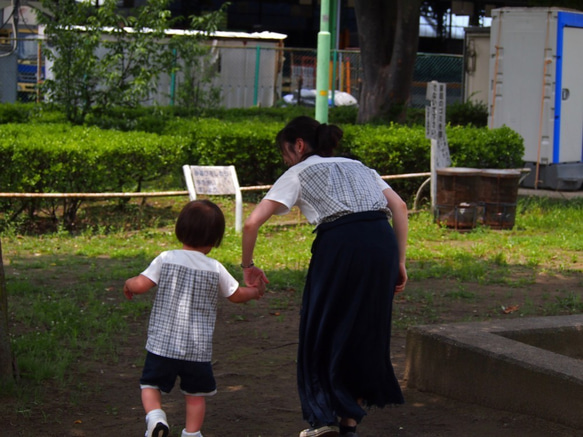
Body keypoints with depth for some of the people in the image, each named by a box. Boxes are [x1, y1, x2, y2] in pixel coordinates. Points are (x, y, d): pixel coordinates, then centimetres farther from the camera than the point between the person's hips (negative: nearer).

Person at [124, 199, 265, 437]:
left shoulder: (165, 259, -4)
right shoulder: (215, 269, -2)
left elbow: (140, 285, -9)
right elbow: (237, 295, 11)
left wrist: (128, 284, 15)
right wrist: (255, 291, 32)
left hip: (162, 343, 0)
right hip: (198, 347, 0)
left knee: (150, 384, 11)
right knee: (195, 393, 17)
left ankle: (155, 416, -14)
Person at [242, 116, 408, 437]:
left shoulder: (298, 173, 17)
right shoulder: (358, 167, 31)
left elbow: (252, 222, 8)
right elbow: (399, 207, 17)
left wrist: (247, 265, 22)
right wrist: (399, 262, 16)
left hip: (339, 242, -5)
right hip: (383, 240, 5)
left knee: (323, 329, 13)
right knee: (366, 331, 17)